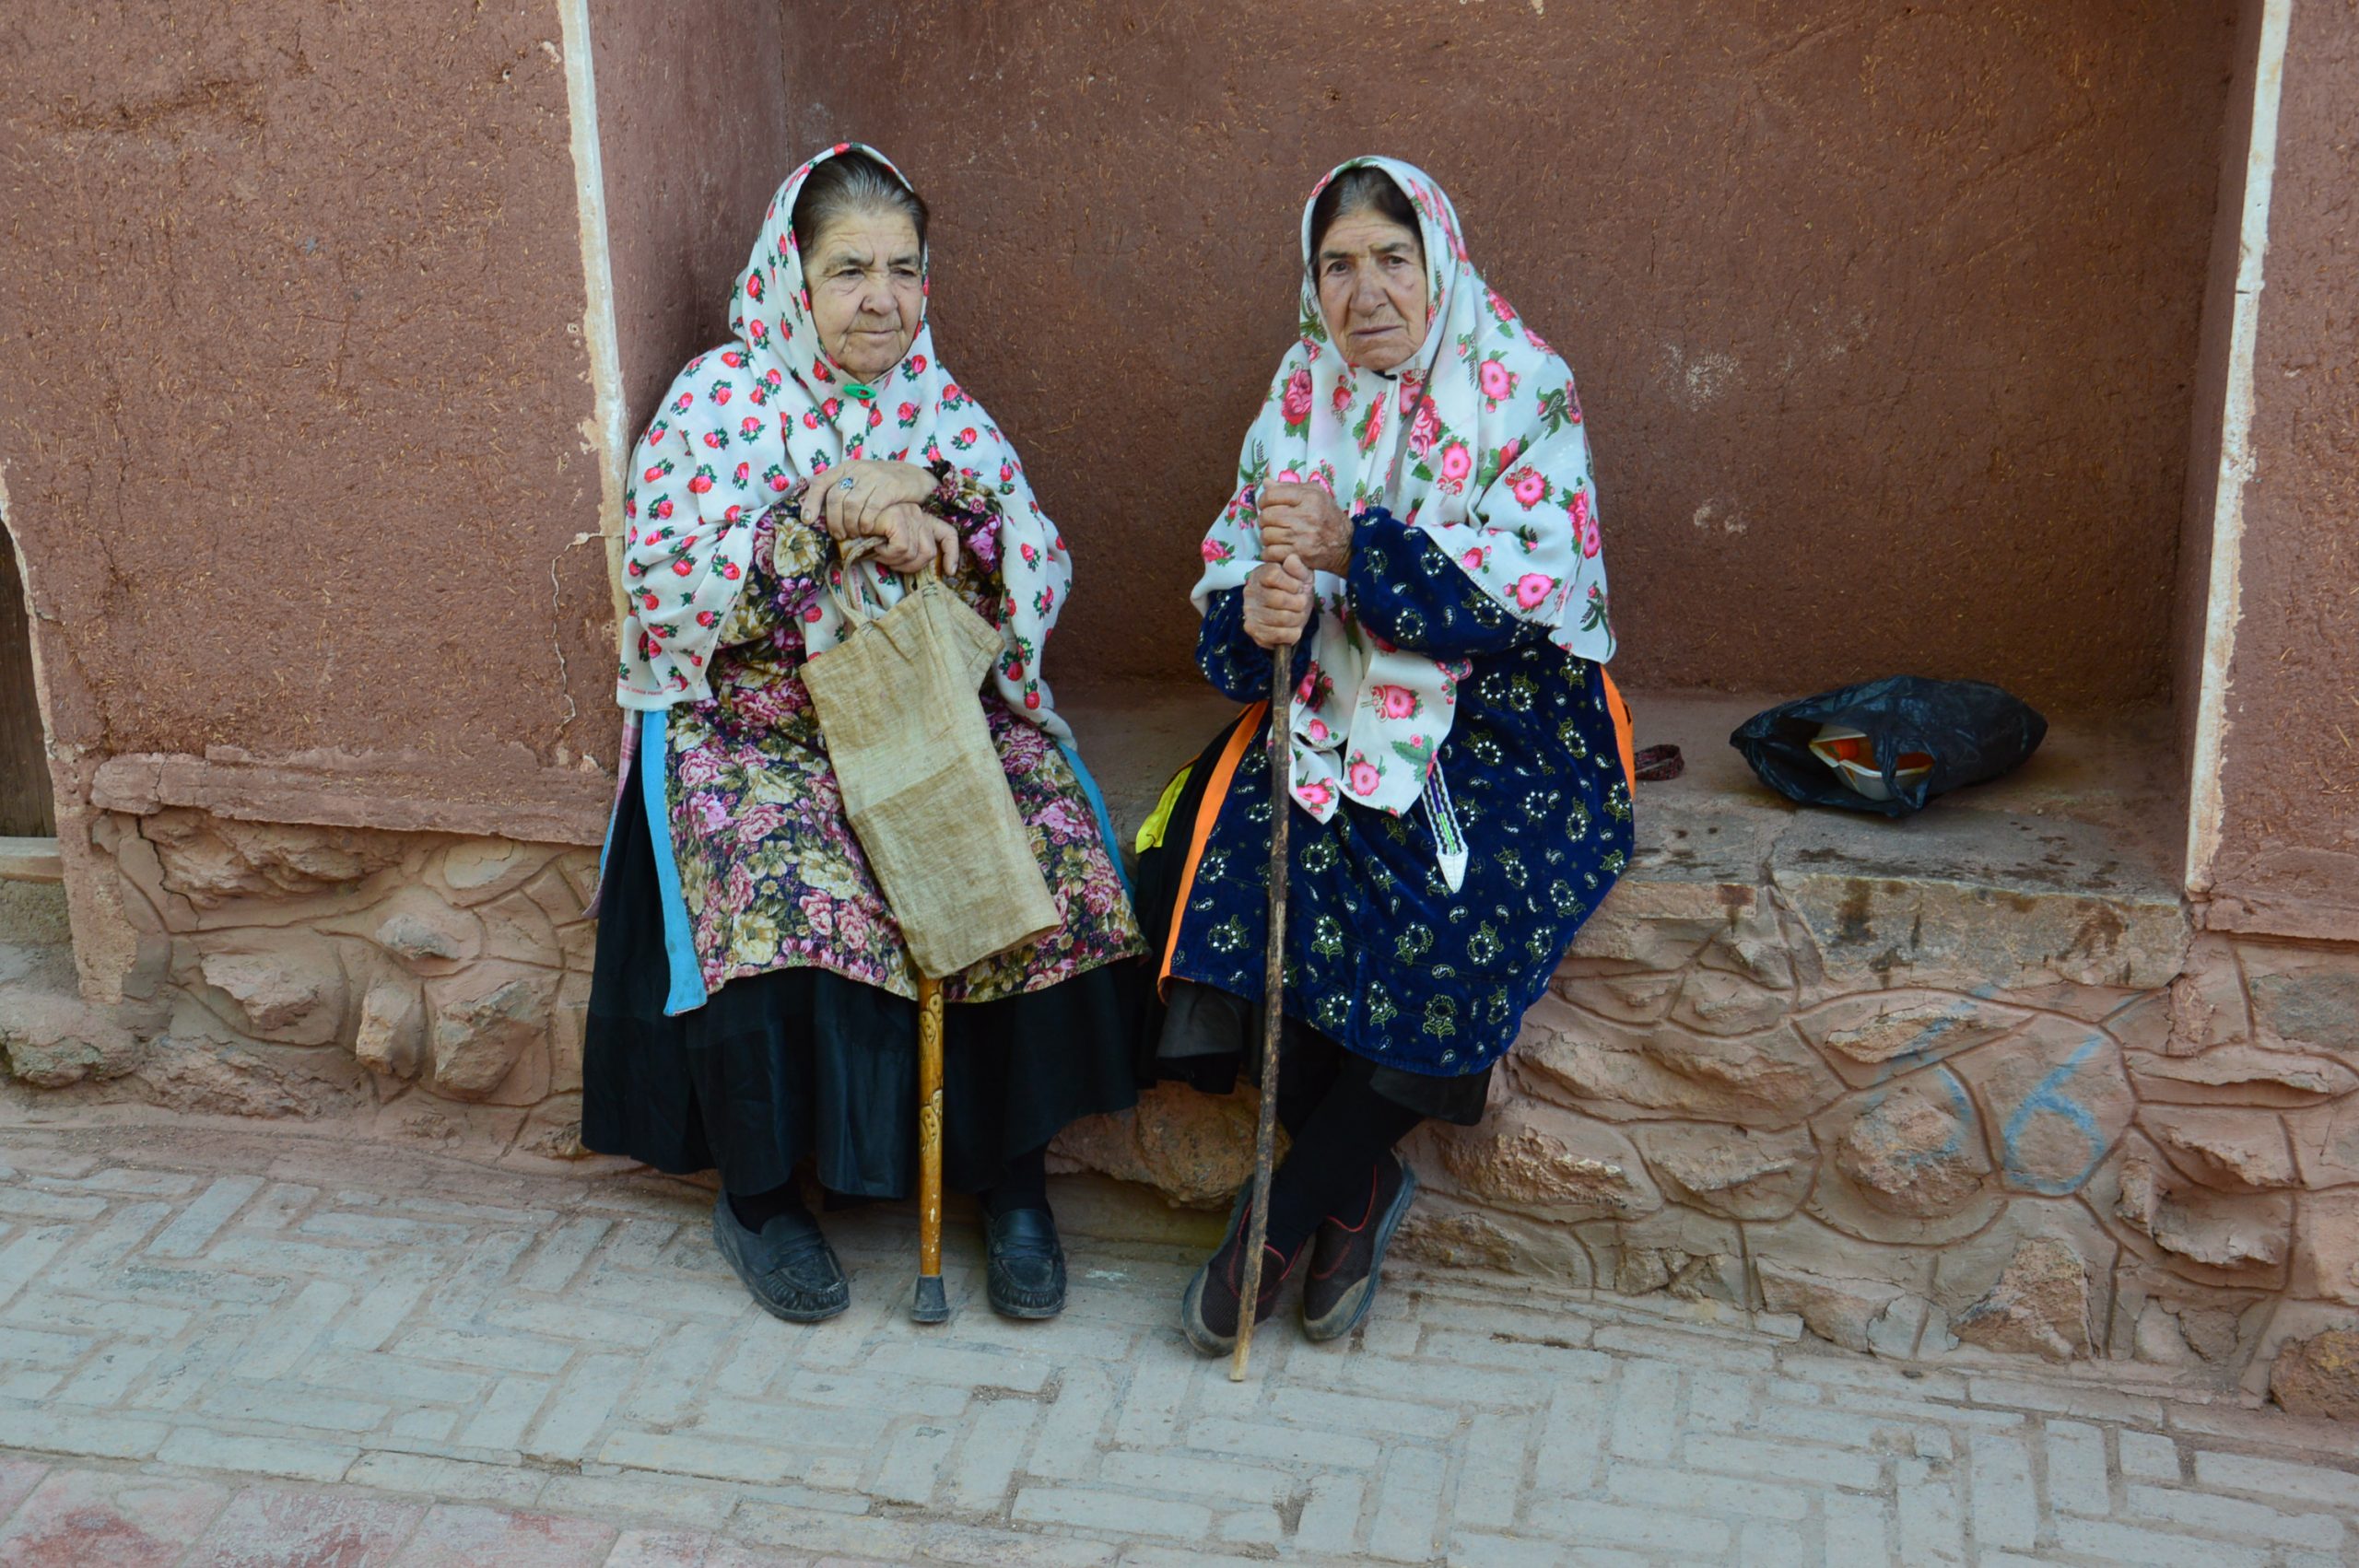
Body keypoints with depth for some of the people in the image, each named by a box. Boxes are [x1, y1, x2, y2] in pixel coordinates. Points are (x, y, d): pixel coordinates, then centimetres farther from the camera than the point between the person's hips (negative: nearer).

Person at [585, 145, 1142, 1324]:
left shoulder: (944, 413, 11)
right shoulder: (718, 402, 0)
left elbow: (1040, 587, 3)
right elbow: (663, 589, -12)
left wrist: (936, 512, -15)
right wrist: (827, 518, -21)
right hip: (757, 727, -3)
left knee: (1052, 850, -23)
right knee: (786, 886, -31)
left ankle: (1013, 1173, -8)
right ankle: (756, 1192, -8)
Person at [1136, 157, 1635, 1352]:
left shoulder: (1521, 384, -5)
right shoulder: (1302, 391, 7)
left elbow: (1535, 580, -16)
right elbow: (1230, 574, 5)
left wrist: (1351, 549, -26)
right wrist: (1258, 610, -20)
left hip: (1503, 715, -3)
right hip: (1336, 705, 4)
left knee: (1455, 899, -31)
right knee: (1213, 858, -23)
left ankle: (1291, 1209, -13)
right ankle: (1360, 1186, -8)